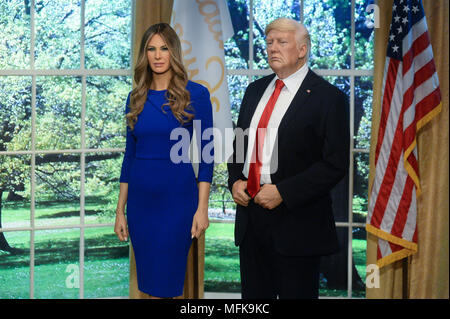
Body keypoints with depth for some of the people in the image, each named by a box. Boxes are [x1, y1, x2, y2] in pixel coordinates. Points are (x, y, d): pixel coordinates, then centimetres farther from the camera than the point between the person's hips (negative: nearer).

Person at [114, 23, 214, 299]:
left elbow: (206, 153, -5)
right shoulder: (136, 98, 8)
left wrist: (202, 208, -10)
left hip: (178, 197, -4)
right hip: (141, 199, 4)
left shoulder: (196, 94, -4)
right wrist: (121, 209, 9)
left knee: (164, 283, -3)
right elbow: (130, 154, 11)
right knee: (147, 281, 9)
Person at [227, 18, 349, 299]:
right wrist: (236, 180, 1)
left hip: (297, 222, -6)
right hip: (250, 216, 6)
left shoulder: (328, 97, -7)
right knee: (254, 297, 12)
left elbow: (335, 163, -13)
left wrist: (282, 192, -18)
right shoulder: (255, 91, 14)